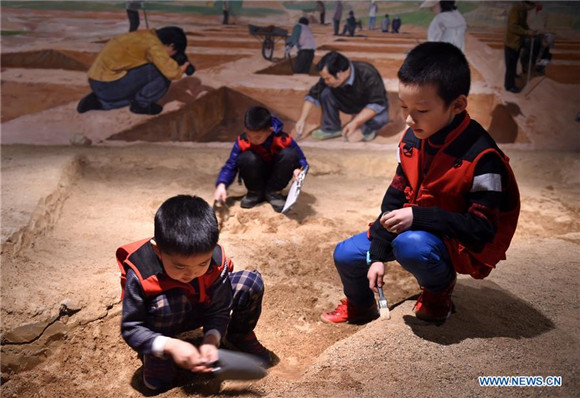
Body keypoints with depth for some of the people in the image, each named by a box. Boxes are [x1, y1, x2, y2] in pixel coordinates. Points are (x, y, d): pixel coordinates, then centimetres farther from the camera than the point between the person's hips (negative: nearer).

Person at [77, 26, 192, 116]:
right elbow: (172, 72, -21)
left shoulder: (145, 37, 14)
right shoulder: (153, 43, -13)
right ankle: (140, 104, 4)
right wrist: (181, 69, 0)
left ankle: (97, 101, 21)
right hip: (110, 85, -9)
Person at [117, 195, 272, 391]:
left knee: (252, 282, -17)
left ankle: (239, 337, 10)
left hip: (200, 311, 3)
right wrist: (169, 345, -41)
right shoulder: (140, 274, -34)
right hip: (162, 319, -2)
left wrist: (211, 340, -35)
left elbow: (219, 310, -16)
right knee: (167, 303, -40)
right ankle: (155, 359, -10)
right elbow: (130, 329, -27)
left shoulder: (216, 261, -28)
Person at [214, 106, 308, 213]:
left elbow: (301, 159, -14)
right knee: (248, 158, -33)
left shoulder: (284, 140, -24)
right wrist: (222, 184, -35)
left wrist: (299, 170, -38)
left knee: (289, 154, -29)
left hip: (275, 176, 1)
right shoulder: (242, 142, -22)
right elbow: (230, 166, -17)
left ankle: (273, 192, -8)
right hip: (257, 176, 0)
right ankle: (255, 192, -4)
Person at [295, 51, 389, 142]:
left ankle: (369, 129, -1)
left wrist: (355, 122, -44)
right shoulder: (329, 74, -21)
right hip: (349, 104, 4)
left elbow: (377, 104, -35)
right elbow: (313, 96, -10)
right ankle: (332, 128, -3)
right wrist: (302, 119, -18)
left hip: (371, 108, -4)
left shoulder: (368, 75, -34)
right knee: (325, 92, -21)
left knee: (379, 119, -37)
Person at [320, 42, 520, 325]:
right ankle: (359, 306, 32)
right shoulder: (412, 140, -6)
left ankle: (440, 288, -2)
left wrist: (418, 217, -31)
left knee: (410, 245, -38)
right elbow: (395, 197, -1)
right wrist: (378, 255, -4)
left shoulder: (481, 158, -26)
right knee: (346, 255, -1)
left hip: (463, 244, -6)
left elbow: (481, 229, -24)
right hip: (413, 225, 6)